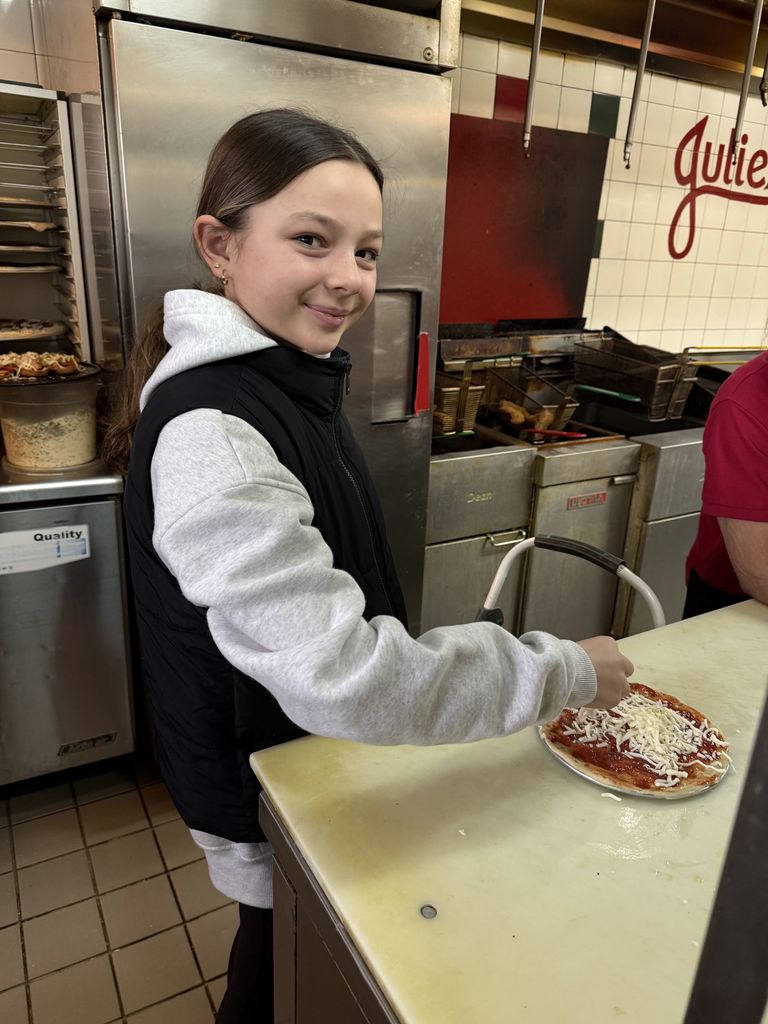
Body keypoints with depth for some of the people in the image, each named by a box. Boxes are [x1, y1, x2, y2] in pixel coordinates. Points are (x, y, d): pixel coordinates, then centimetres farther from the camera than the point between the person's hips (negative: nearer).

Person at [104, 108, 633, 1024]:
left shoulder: (284, 375, -2)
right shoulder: (211, 439, -33)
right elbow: (348, 680, -36)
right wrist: (568, 671, -26)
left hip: (308, 739, 8)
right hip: (267, 788, -8)